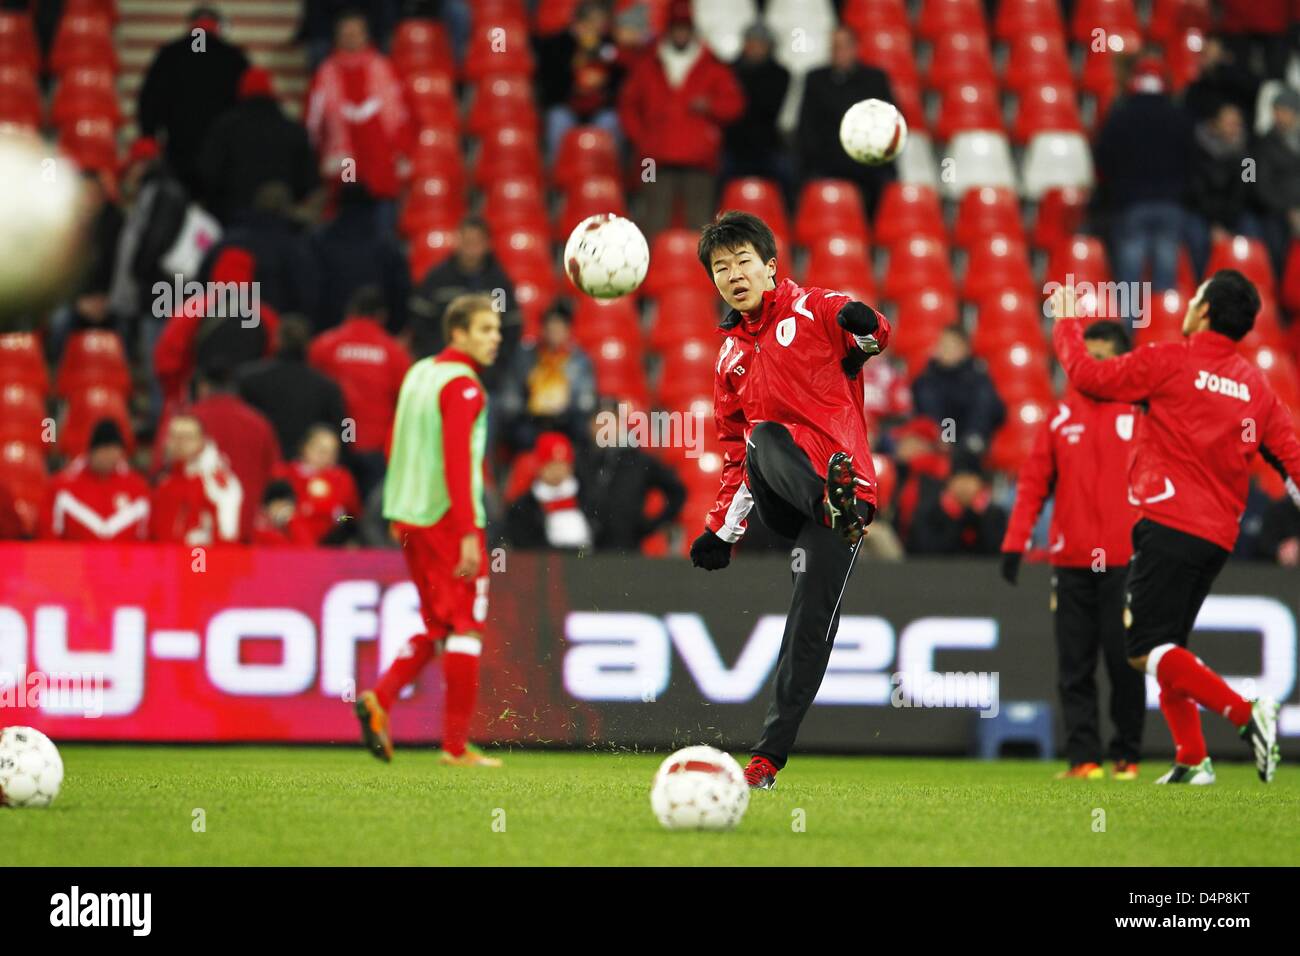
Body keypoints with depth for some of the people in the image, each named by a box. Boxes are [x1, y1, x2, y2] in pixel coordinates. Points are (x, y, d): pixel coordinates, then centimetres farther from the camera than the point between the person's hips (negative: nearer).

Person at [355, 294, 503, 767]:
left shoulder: (419, 373, 14)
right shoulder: (463, 386, -13)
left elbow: (398, 448, 18)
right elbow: (457, 460, -21)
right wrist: (468, 534, -23)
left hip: (412, 516, 8)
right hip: (449, 520, -8)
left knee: (438, 626, 16)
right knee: (466, 626, -2)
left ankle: (379, 699, -2)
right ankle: (456, 744, -1)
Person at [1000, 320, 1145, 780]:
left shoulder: (1142, 412, 1)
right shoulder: (1063, 415, 8)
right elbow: (1034, 481, 8)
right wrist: (1015, 542, 0)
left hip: (1125, 562, -3)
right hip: (1071, 562, 3)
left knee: (1125, 662, 0)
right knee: (1074, 667, 2)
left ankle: (1126, 755, 8)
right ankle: (1082, 756, 4)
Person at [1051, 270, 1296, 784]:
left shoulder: (1169, 361, -5)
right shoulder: (1256, 385, 11)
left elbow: (1088, 375, 1)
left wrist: (1066, 321, 16)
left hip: (1170, 525, -7)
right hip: (1219, 535, 7)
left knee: (1145, 650, -8)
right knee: (1167, 648, 17)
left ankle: (1245, 712, -23)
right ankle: (1192, 759, 10)